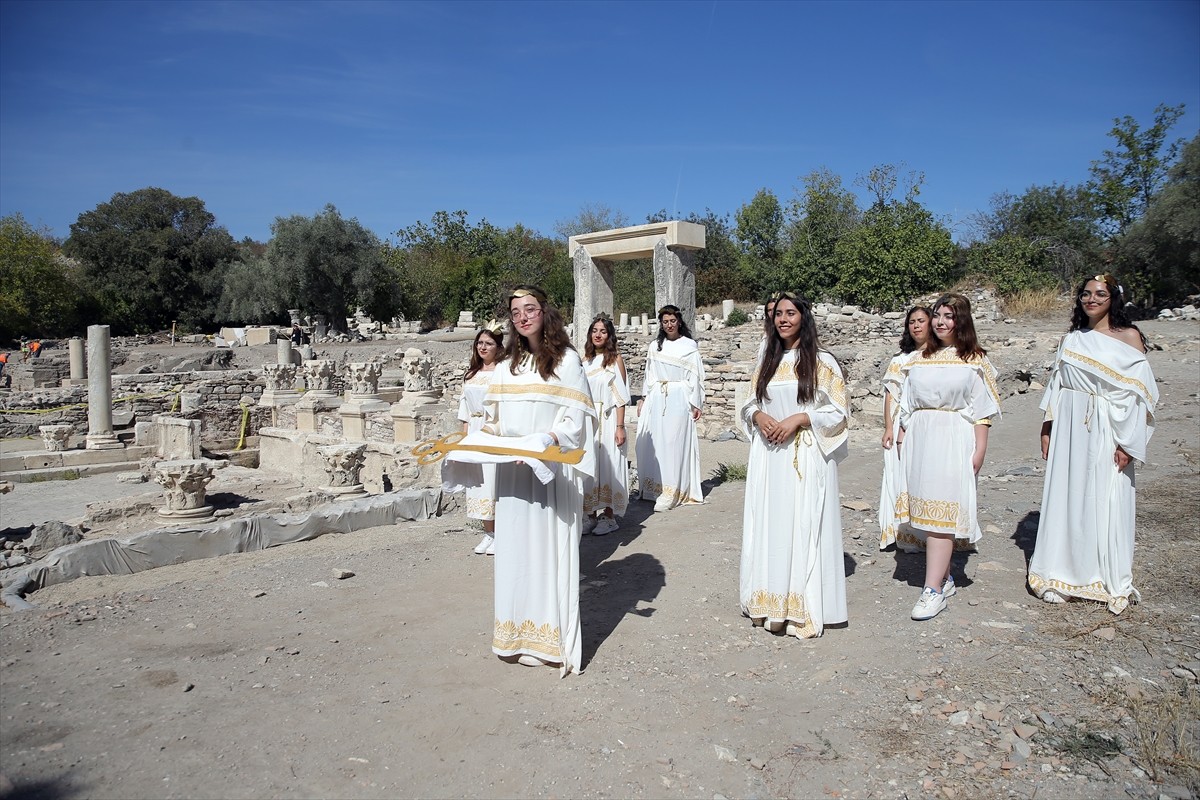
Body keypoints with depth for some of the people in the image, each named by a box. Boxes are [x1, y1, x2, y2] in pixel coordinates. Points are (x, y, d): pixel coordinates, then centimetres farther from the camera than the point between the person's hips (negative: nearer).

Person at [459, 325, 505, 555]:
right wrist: (465, 435, 12)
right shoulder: (471, 374, 14)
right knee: (478, 482, 8)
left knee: (495, 481, -5)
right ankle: (488, 533, 18)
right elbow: (465, 407, 17)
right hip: (475, 433, 7)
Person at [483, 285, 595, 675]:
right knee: (514, 546, 7)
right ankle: (520, 633, 18)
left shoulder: (567, 360, -1)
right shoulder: (508, 365, 15)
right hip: (511, 470, 5)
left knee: (548, 545, -2)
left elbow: (575, 415, -8)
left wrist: (547, 438, -23)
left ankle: (551, 636, 8)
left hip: (551, 469, -5)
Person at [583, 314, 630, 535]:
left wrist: (620, 426, -14)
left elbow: (620, 396, -7)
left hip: (607, 420, -5)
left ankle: (610, 517, 8)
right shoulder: (585, 359, 12)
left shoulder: (615, 358, -3)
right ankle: (590, 514, 17)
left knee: (608, 465, -1)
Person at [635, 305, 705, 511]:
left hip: (678, 400, -4)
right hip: (656, 400, 4)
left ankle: (670, 492, -1)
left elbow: (695, 377, 0)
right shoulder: (654, 346, 13)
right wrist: (644, 399, 12)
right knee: (653, 442, 3)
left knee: (674, 443, -5)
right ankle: (653, 486, 14)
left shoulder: (689, 345, 2)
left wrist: (696, 404, -4)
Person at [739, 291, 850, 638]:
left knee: (802, 527, -3)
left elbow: (838, 411, -4)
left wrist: (799, 419, -15)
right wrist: (758, 416, -6)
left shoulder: (822, 362, -2)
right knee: (769, 526, 7)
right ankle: (770, 600, 18)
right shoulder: (766, 361, 13)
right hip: (768, 457, 5)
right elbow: (749, 403, 16)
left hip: (806, 458, -5)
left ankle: (803, 608, 6)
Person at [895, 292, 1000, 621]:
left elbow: (981, 411, -2)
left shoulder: (974, 360, 1)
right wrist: (902, 439, 10)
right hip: (919, 439, 5)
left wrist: (980, 449, -8)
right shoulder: (920, 359, 14)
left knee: (940, 511, -10)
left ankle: (933, 589, -9)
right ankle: (944, 578, 21)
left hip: (954, 439, -5)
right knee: (927, 510, 8)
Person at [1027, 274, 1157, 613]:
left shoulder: (1128, 337, -1)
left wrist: (1128, 442, -12)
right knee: (1066, 499, 6)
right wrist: (1047, 430, 5)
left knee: (1106, 504, 1)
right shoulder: (1071, 340, 11)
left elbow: (1138, 393, -6)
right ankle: (1064, 576, 17)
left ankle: (1110, 581, 15)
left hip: (1106, 432, -4)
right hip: (1069, 430, 4)